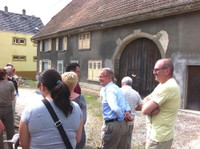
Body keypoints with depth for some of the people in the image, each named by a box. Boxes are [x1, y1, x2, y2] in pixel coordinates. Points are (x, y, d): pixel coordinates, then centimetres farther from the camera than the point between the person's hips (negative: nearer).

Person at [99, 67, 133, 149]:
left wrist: (122, 117, -12)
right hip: (122, 124, 9)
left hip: (112, 125, -9)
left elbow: (115, 108, -29)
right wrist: (127, 111, -1)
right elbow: (125, 103, 18)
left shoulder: (109, 90, -16)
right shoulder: (116, 88, 14)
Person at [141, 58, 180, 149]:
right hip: (157, 134, 9)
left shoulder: (167, 87, -24)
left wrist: (146, 103, -4)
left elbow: (145, 110, -25)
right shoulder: (163, 84, 10)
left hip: (159, 137, -9)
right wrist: (151, 107, -15)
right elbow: (146, 100, 5)